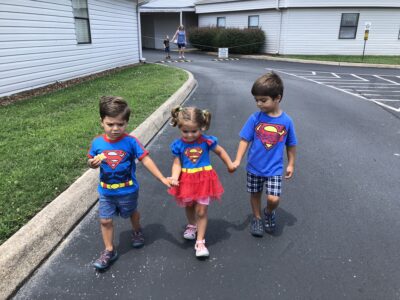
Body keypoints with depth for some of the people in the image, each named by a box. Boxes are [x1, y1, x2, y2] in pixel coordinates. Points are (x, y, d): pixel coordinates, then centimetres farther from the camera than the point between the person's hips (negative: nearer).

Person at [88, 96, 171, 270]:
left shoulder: (130, 142, -19)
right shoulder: (97, 142, -11)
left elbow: (146, 160, -17)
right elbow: (91, 162, 3)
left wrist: (162, 179, -21)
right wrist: (92, 163, -23)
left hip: (127, 191, -2)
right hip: (106, 192, 2)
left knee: (132, 213, 23)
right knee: (105, 220, 7)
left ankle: (137, 232, 54)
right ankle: (109, 251, 27)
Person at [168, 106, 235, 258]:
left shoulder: (207, 141, -14)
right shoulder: (178, 145, -12)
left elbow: (220, 151, 3)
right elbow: (177, 164, -9)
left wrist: (230, 165, 11)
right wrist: (174, 177, -27)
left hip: (204, 179, -2)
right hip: (186, 180, 2)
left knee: (201, 211, 2)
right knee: (189, 206, 24)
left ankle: (200, 242, 16)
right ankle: (191, 225, 55)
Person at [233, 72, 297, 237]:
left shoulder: (286, 121, -10)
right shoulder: (255, 118, -11)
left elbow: (291, 145, 2)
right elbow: (245, 140, -8)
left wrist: (291, 164, 8)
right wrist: (237, 160, -16)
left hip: (274, 168, -1)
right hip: (254, 167, 1)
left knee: (273, 199, -7)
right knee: (255, 194, 16)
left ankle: (269, 212, 28)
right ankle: (257, 218, 40)